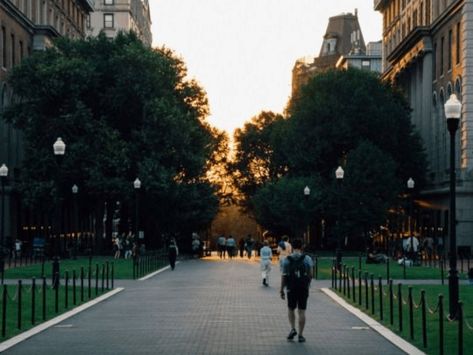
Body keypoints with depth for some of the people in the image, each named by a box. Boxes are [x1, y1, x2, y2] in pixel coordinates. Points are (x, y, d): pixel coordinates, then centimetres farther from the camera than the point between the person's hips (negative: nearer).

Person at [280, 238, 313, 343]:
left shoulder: (287, 260, -4)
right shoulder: (307, 259, -4)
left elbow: (283, 276, -4)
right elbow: (310, 275, -2)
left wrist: (282, 290, 2)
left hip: (291, 288, 0)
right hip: (304, 288, 0)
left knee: (291, 309, 19)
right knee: (301, 311, 4)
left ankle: (293, 329, 3)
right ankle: (300, 335, 4)